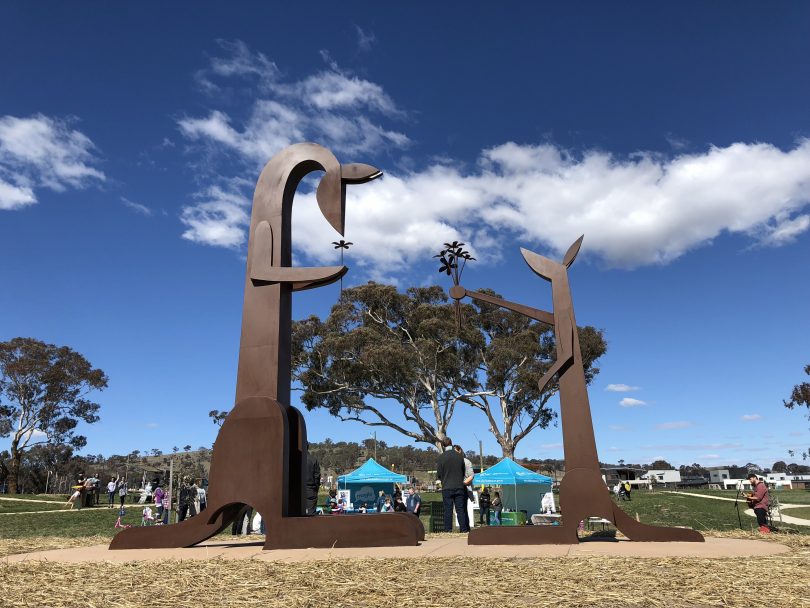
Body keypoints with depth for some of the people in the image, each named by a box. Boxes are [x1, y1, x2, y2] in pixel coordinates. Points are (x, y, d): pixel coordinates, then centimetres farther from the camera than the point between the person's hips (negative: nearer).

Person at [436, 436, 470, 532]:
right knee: (461, 510, 6)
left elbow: (439, 473, -2)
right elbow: (463, 471, 13)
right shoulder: (459, 456, 3)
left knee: (448, 510, 2)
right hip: (459, 486, 3)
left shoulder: (442, 457, -7)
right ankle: (464, 529, 5)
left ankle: (448, 530, 1)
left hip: (447, 487, -3)